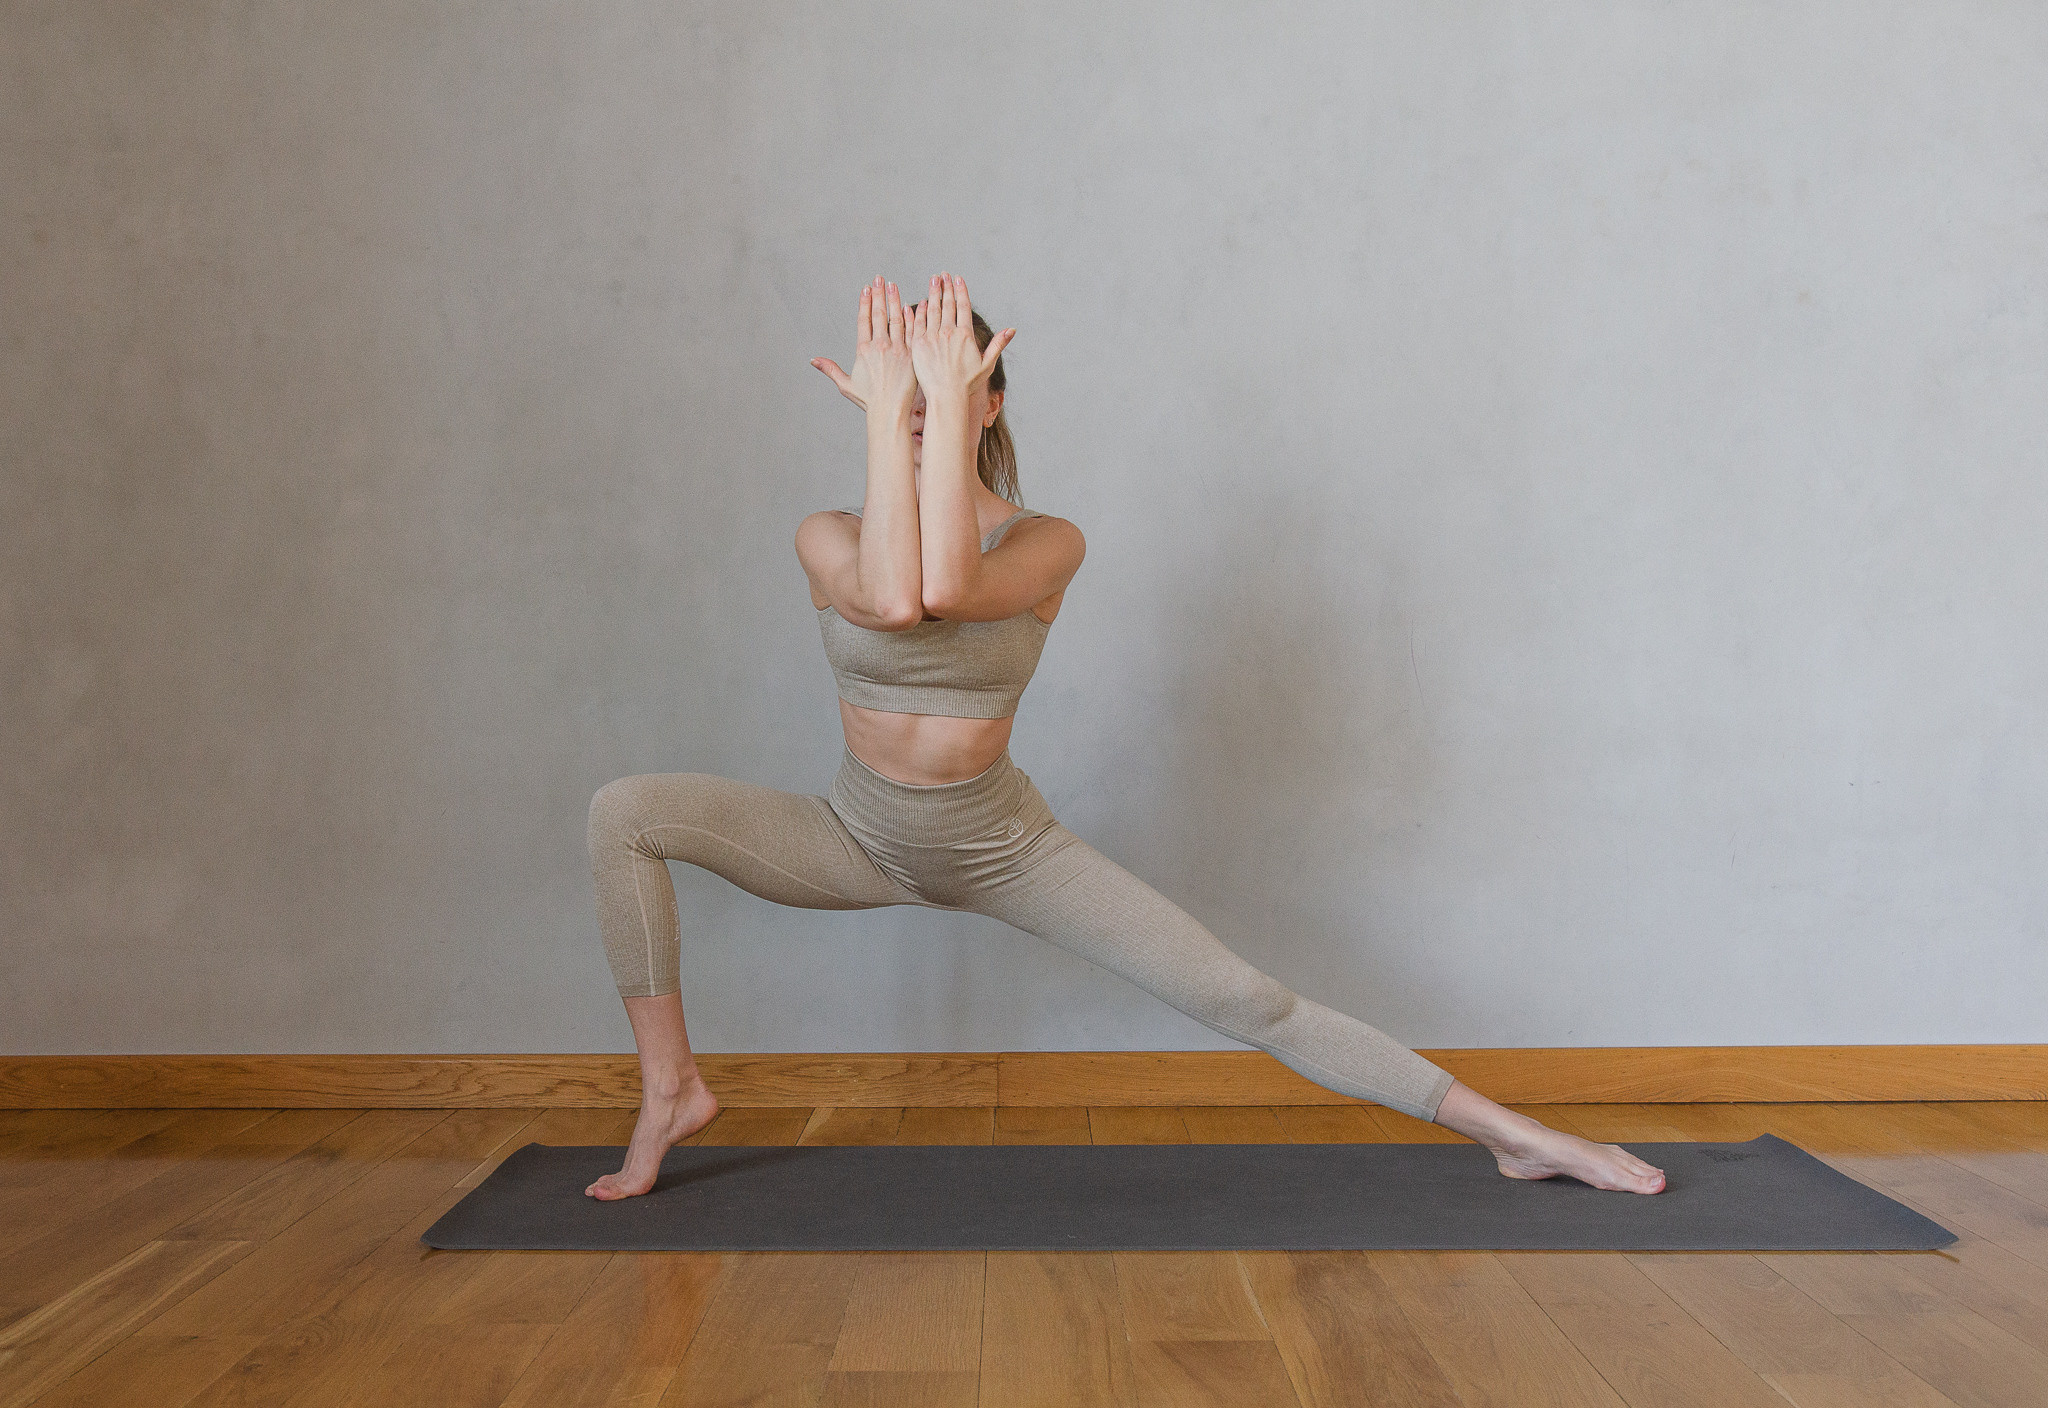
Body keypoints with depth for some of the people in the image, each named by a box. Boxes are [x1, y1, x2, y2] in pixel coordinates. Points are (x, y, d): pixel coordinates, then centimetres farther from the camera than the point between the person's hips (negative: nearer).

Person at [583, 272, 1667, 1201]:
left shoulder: (1047, 544, -14)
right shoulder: (827, 537, -10)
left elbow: (947, 590, -38)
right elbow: (895, 601, -35)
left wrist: (946, 402, -32)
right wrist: (881, 415, -32)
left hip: (1002, 849, -2)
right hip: (854, 840, 2)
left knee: (1244, 999, -9)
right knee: (624, 812, -17)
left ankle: (1512, 1134, 4)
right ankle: (670, 1087, -4)